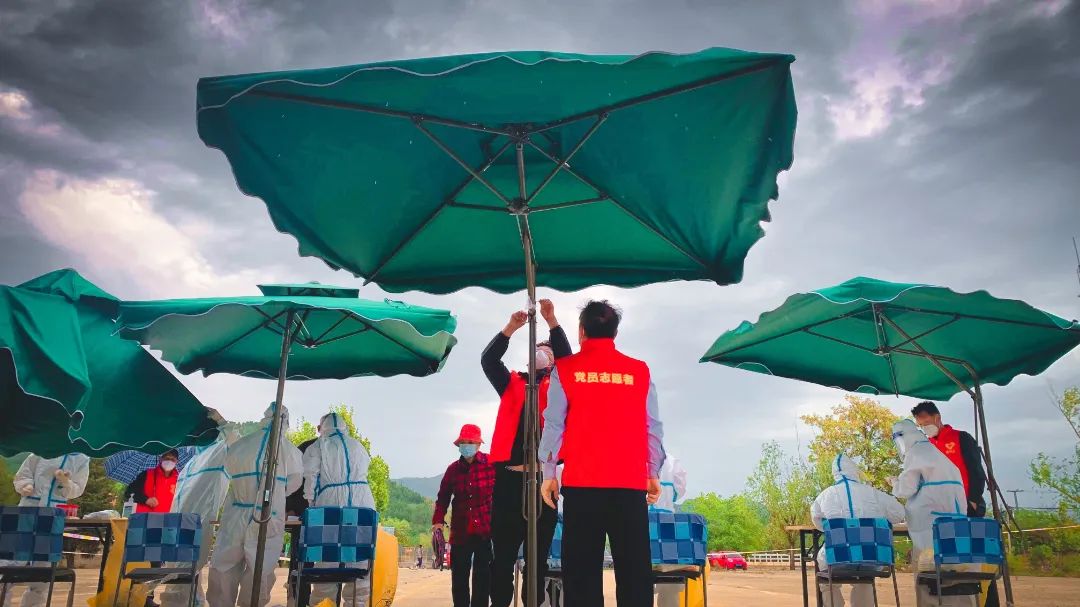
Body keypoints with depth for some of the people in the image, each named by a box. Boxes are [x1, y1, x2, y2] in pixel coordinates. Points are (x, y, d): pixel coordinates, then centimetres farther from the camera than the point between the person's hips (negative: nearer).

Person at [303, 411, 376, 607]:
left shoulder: (318, 447, 9)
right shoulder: (358, 446, 17)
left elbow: (310, 479, 6)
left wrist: (312, 505, 15)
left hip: (331, 504, -2)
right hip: (363, 505, 2)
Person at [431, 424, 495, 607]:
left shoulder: (492, 464, -4)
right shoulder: (453, 469, 6)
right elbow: (443, 498, 10)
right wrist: (438, 521, -2)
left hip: (486, 530, -3)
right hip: (460, 532, 3)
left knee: (483, 578, 2)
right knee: (458, 577, 5)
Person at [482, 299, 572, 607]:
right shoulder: (512, 384, 15)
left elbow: (567, 357, -3)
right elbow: (488, 360, 1)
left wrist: (552, 321, -12)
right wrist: (511, 328, -10)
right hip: (508, 476, 1)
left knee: (538, 553, 6)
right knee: (503, 552, 4)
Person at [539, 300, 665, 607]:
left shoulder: (565, 369, 3)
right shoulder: (640, 370, 7)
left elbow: (553, 424, 2)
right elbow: (652, 427, 7)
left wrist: (549, 473, 7)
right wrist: (654, 473, 15)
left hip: (582, 482, -1)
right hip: (631, 482, 1)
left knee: (582, 568, 3)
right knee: (634, 567, 6)